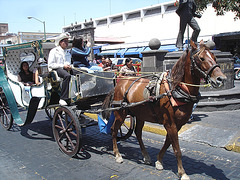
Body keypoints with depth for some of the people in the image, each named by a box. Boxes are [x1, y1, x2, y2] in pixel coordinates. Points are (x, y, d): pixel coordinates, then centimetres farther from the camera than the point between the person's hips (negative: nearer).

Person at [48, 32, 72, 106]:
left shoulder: (68, 52, 27)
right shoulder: (54, 51, 7)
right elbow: (50, 65, -3)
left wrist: (69, 66, -3)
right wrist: (63, 66, -12)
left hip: (66, 69, 6)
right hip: (55, 70, -6)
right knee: (67, 75, -39)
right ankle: (63, 99, -39)